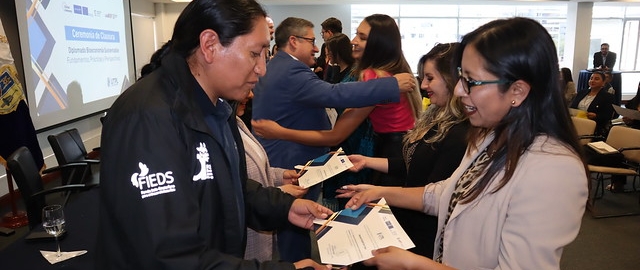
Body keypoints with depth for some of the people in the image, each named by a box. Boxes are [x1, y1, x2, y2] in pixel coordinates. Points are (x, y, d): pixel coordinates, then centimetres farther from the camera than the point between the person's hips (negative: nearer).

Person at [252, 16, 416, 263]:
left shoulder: (271, 68, 11)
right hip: (290, 168, -11)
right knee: (295, 234, 3)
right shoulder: (291, 72, -23)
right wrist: (392, 85, -33)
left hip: (273, 162, 11)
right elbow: (335, 94, -35)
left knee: (285, 232, 23)